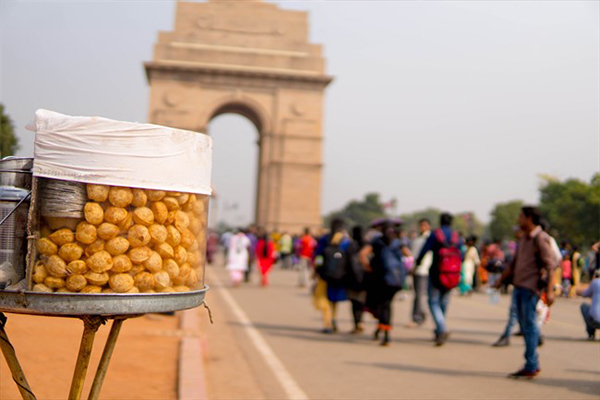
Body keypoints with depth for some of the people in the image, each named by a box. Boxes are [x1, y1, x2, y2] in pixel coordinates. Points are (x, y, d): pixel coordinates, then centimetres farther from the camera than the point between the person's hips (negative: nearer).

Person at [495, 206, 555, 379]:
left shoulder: (540, 238, -10)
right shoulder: (523, 239, 16)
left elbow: (550, 265, -15)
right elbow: (514, 263, 24)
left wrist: (550, 290, -22)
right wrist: (501, 280, 25)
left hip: (531, 287, -9)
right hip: (519, 287, 9)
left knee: (529, 326, -6)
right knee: (524, 325, 11)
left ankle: (530, 367, -1)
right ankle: (534, 365, 19)